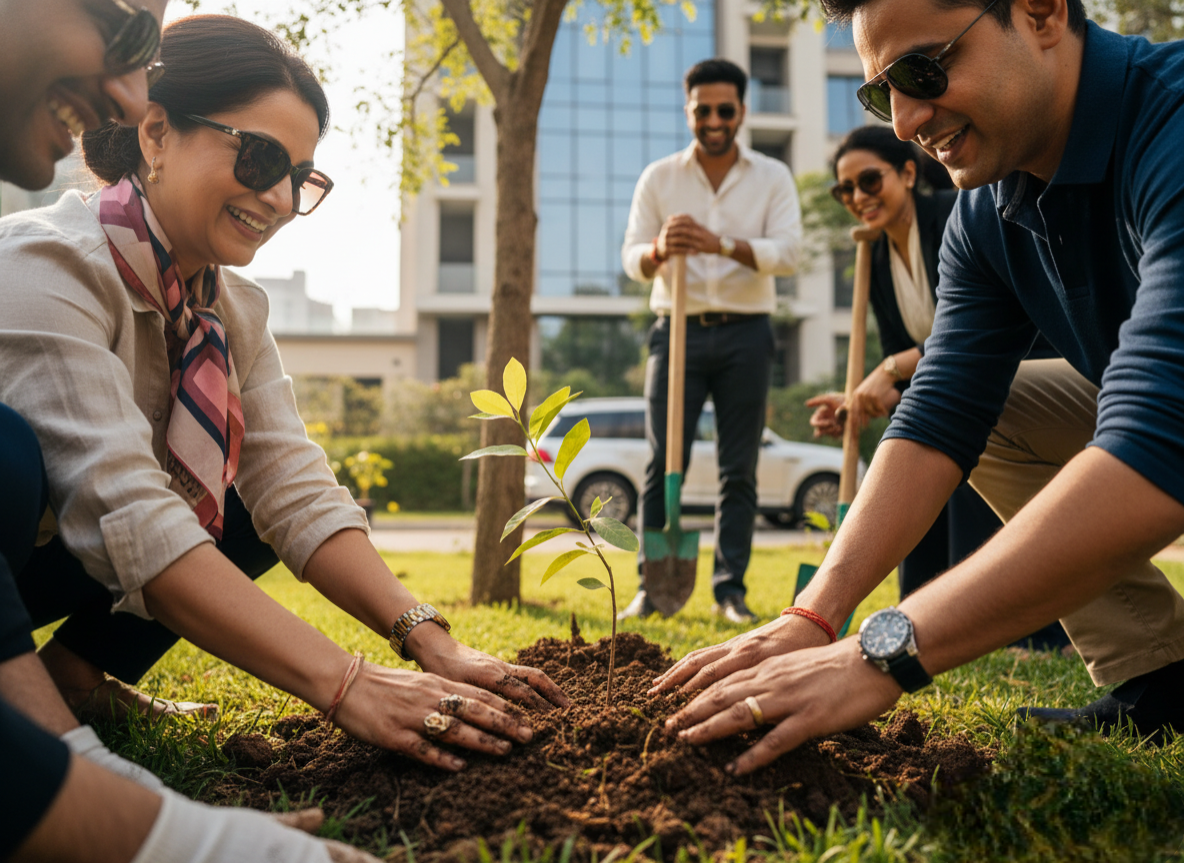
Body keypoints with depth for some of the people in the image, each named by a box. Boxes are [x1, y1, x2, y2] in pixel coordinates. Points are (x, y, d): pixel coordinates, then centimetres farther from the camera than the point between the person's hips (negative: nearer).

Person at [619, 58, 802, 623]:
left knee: (739, 469, 1)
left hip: (745, 334, 0)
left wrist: (722, 244, -25)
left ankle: (730, 588, 9)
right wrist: (659, 249, -24)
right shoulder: (658, 178, 8)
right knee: (663, 464, -3)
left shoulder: (772, 177, 6)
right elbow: (632, 258, 0)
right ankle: (652, 585, 4)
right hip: (677, 330, 0)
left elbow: (787, 252, -8)